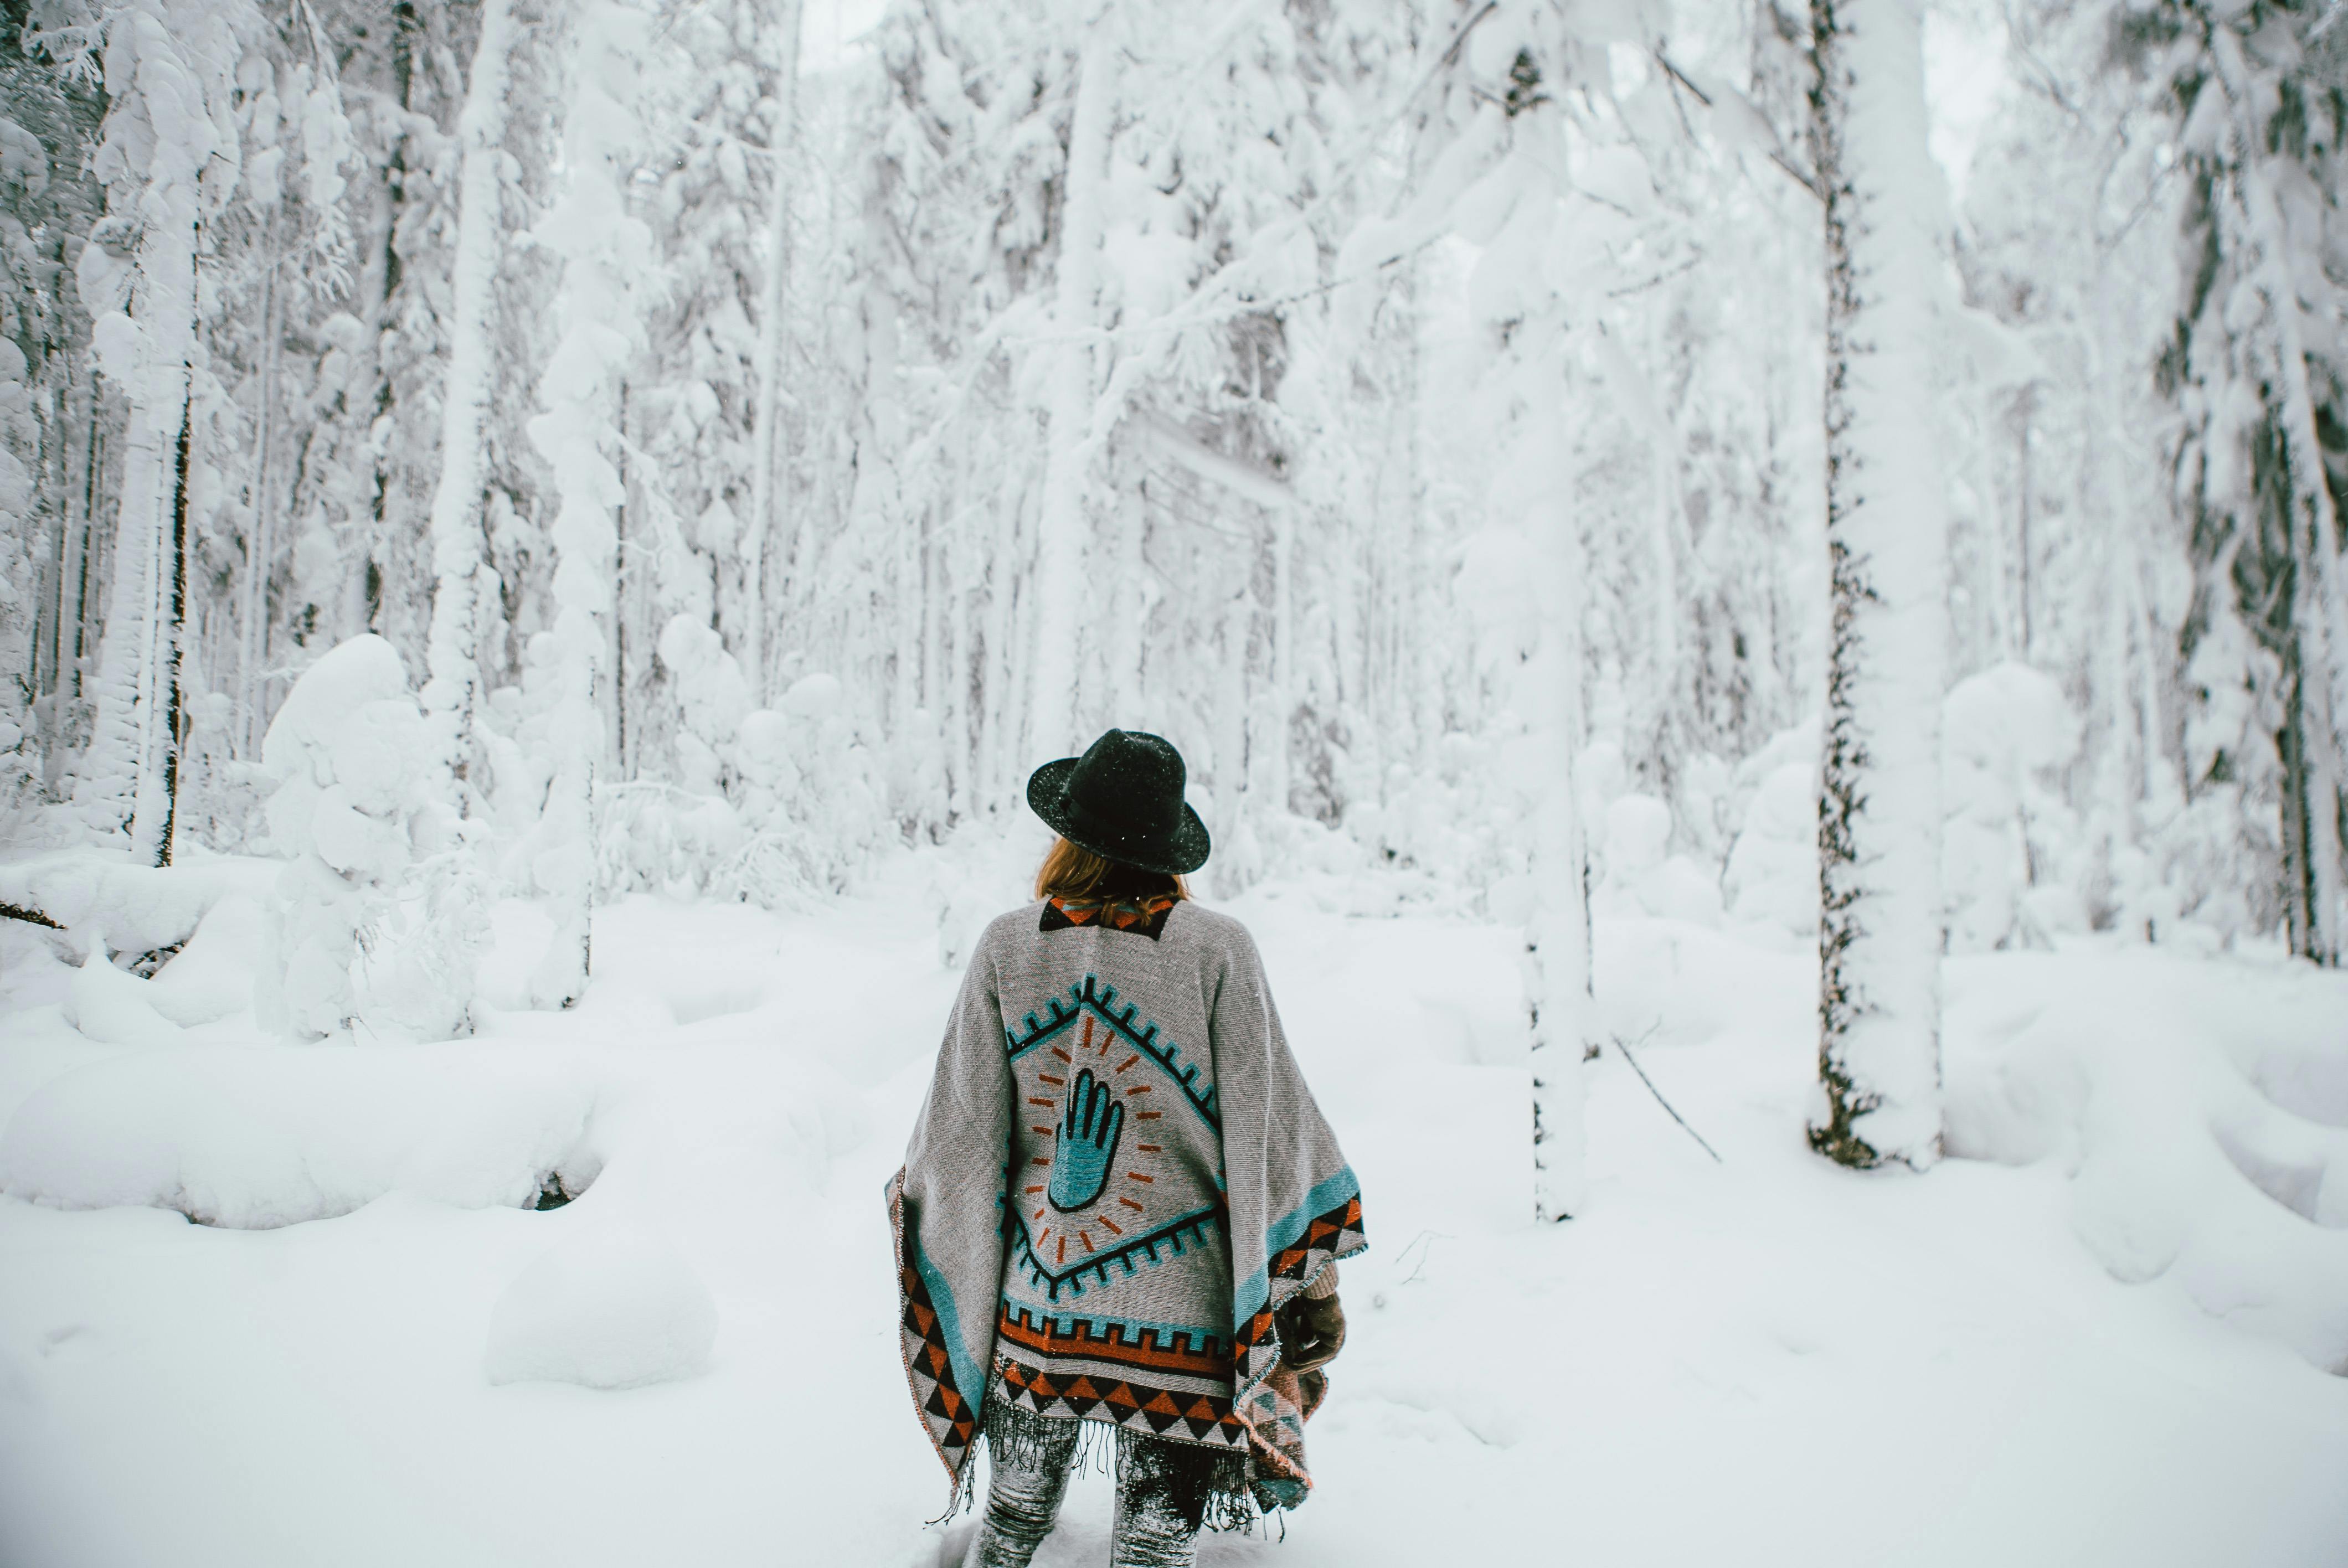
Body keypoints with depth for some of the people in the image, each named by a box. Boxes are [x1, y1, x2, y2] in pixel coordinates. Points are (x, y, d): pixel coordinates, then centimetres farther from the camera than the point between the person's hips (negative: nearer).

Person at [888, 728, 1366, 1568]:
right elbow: (1265, 1133, -8)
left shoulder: (1006, 948, -5)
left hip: (1035, 1310, 3)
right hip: (1180, 1323, -2)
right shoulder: (1217, 950, -11)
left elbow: (959, 1134, 0)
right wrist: (1313, 1287, 1)